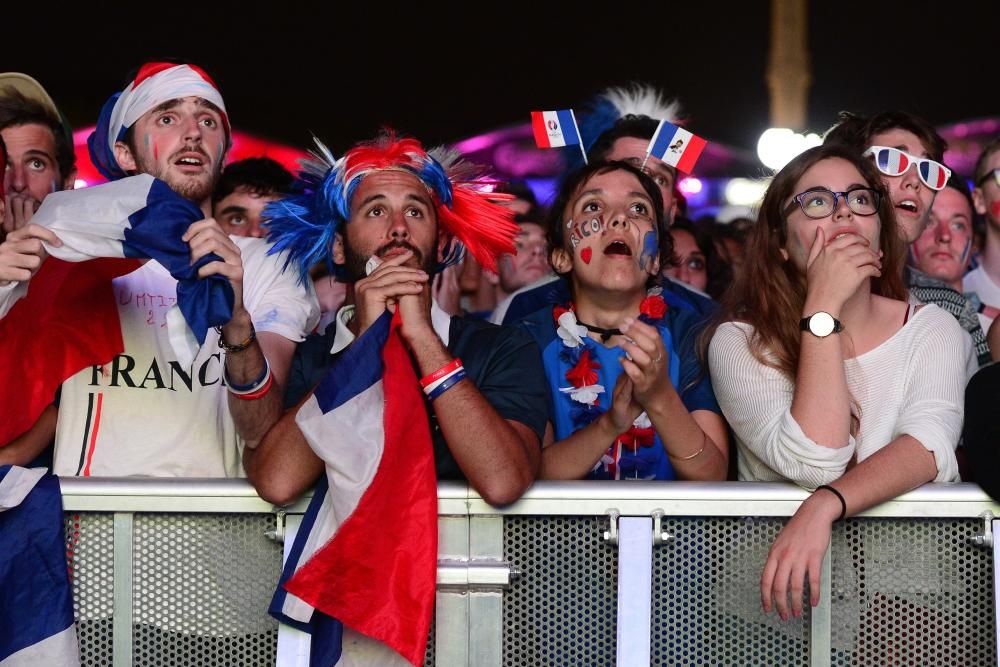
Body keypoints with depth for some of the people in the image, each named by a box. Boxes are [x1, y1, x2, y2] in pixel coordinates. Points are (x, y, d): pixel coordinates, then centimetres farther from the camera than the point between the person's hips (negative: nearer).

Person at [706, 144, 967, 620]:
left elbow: (930, 445, -15)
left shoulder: (931, 329, 4)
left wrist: (822, 507, -32)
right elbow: (816, 462, -17)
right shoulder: (740, 342, -2)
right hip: (772, 560, -2)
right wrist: (823, 308, -17)